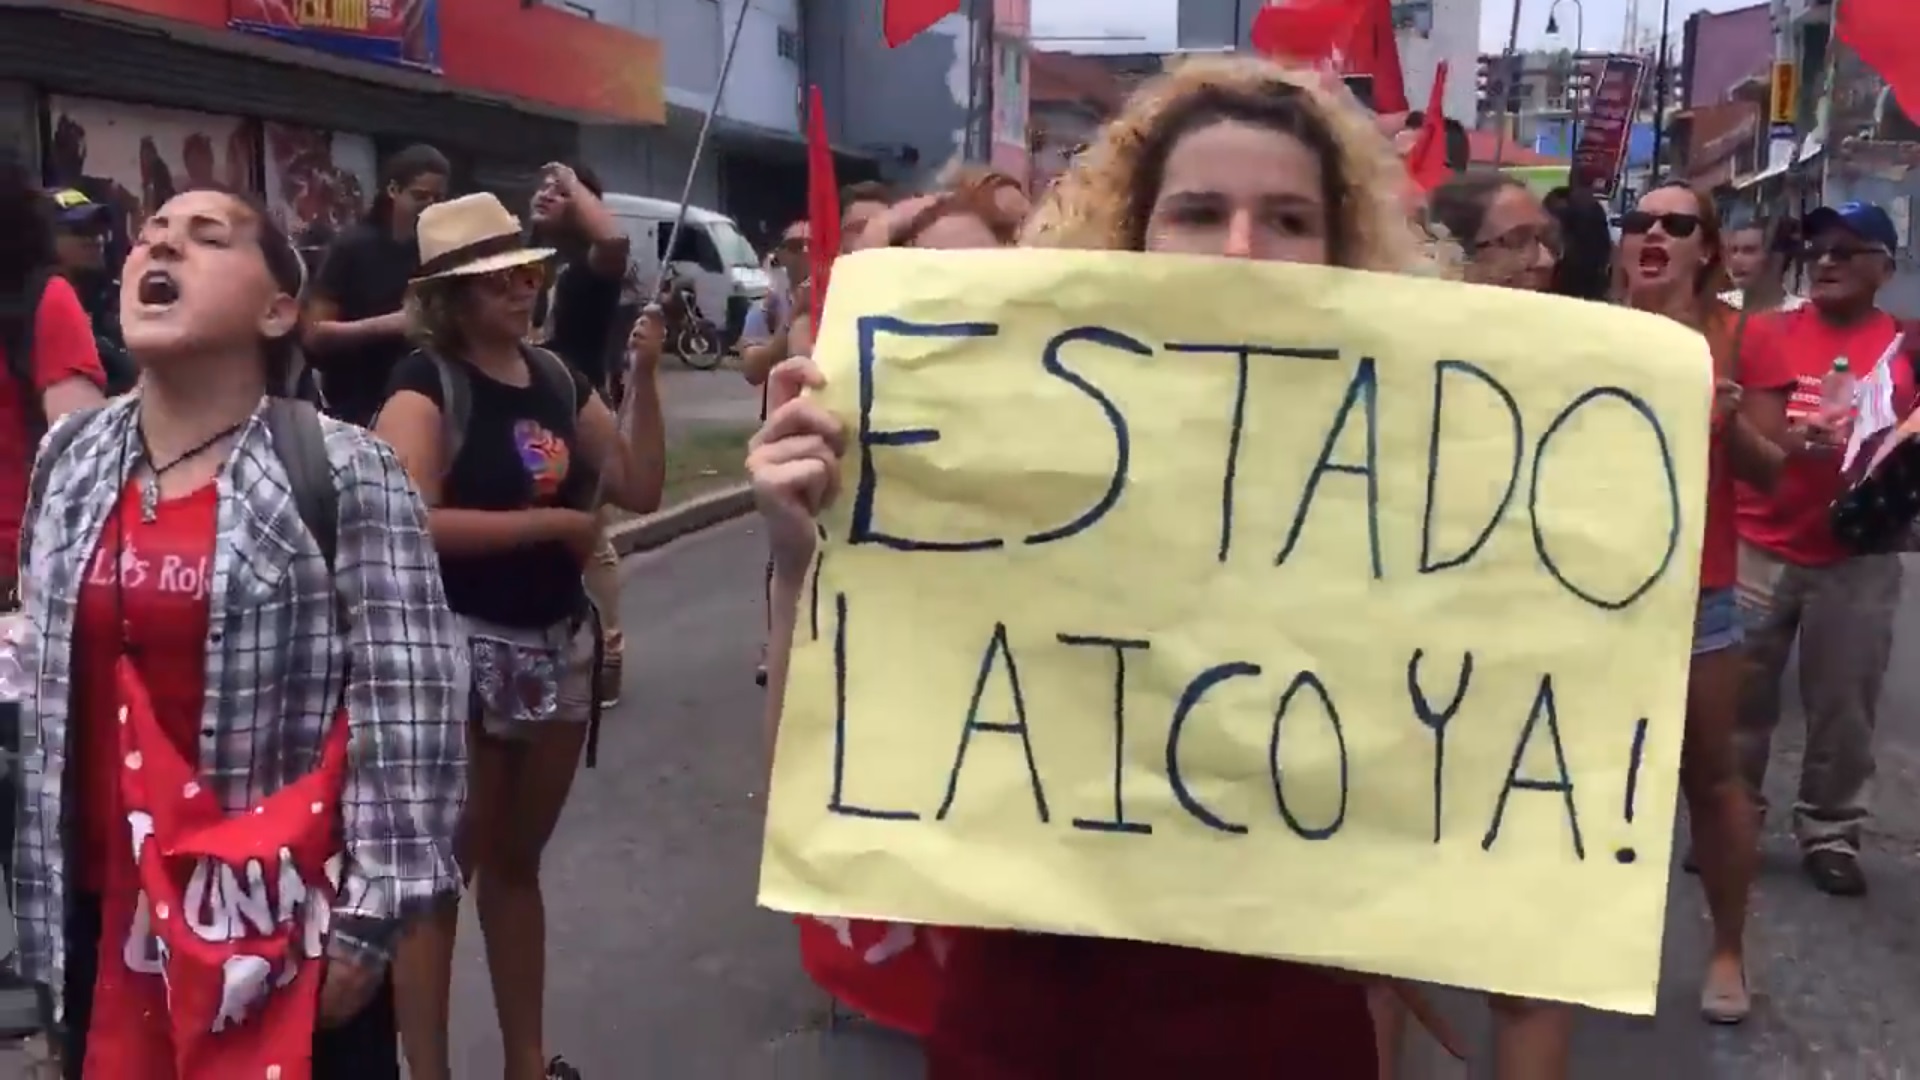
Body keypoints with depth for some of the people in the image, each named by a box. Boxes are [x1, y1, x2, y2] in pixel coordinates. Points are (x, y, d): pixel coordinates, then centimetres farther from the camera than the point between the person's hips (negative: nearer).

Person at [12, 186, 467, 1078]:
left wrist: (369, 920, -14)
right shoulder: (70, 462, 3)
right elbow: (47, 686, 12)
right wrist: (38, 898, 14)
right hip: (106, 914, 5)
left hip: (284, 920, -5)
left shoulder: (344, 474, -13)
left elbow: (406, 705, -15)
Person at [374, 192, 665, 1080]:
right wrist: (552, 521, -20)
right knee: (443, 869, 3)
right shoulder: (427, 384, -11)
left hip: (557, 643, 7)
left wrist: (643, 380, -5)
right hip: (461, 646, -6)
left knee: (517, 860, 18)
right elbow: (411, 522, -25)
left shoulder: (557, 376, 7)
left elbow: (640, 489, 5)